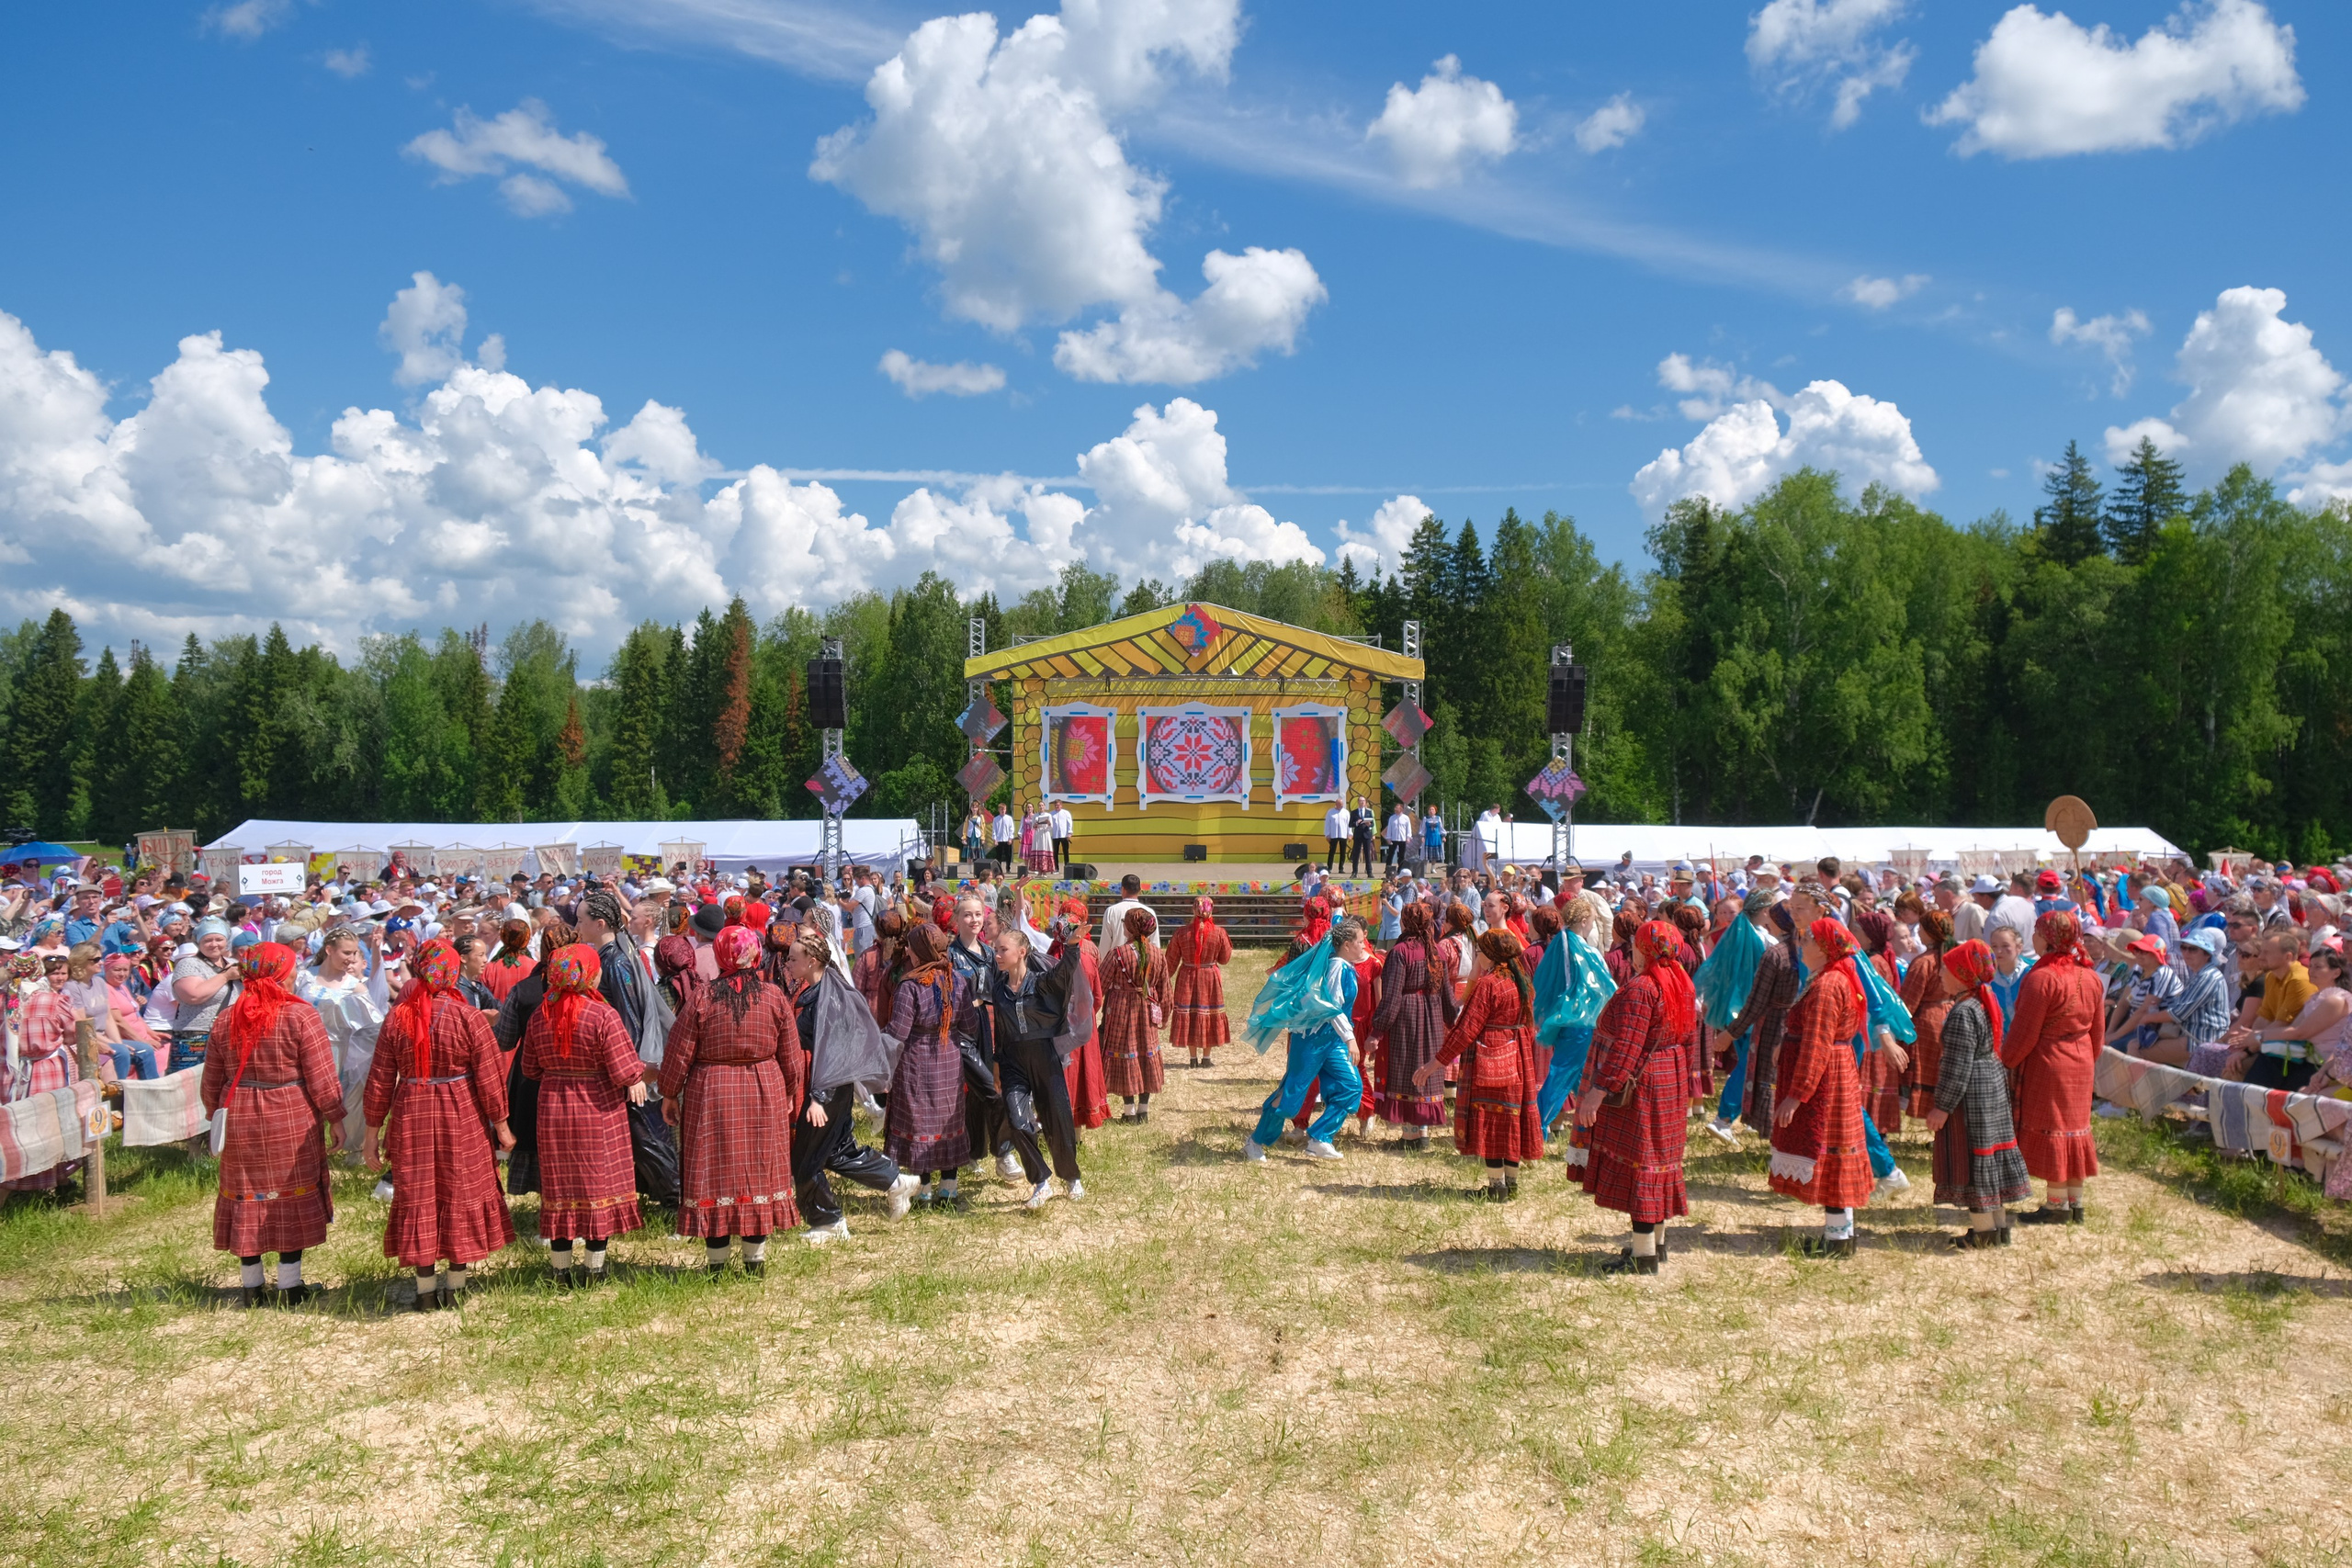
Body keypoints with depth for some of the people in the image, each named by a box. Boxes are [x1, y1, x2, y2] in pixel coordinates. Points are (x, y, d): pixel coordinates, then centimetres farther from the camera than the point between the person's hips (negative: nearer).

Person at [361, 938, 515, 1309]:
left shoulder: (396, 1019, -5)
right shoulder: (468, 1017, -11)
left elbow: (378, 1083, -1)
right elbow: (489, 1077, -8)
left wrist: (371, 1135, 8)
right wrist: (501, 1125, 3)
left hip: (412, 1117, 2)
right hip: (462, 1118, -1)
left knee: (418, 1196, 11)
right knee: (461, 1195, 11)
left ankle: (426, 1288, 17)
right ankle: (456, 1286, 18)